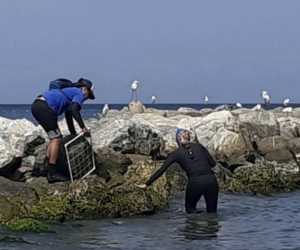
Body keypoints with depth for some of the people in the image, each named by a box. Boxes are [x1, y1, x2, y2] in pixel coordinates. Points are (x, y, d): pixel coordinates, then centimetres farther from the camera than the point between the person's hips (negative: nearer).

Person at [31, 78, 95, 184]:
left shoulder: (71, 92, 33)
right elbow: (74, 110, -15)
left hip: (36, 106, 10)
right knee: (56, 138, -6)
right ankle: (52, 174, -10)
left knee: (54, 137, 19)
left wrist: (74, 135, 48)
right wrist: (83, 127, -13)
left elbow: (69, 115, 42)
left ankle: (48, 168, 16)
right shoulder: (79, 93, 5)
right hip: (44, 107, -10)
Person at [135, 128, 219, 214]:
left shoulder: (176, 153, 11)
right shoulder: (199, 146, 16)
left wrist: (146, 184, 15)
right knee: (212, 211, 13)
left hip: (195, 182, -2)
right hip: (210, 179, 2)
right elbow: (212, 163, 13)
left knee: (190, 209, 21)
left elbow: (161, 170, 10)